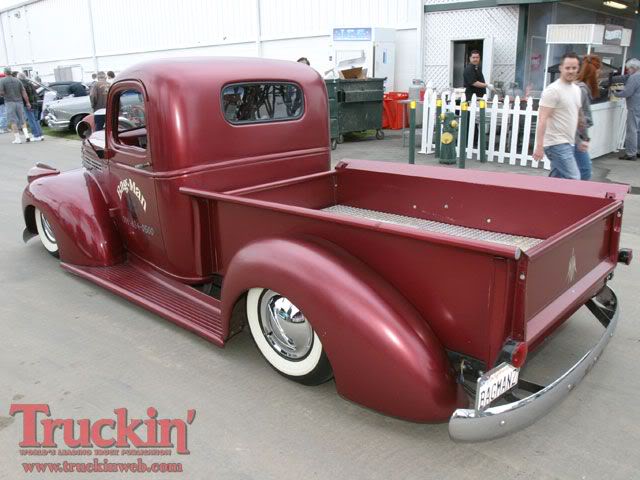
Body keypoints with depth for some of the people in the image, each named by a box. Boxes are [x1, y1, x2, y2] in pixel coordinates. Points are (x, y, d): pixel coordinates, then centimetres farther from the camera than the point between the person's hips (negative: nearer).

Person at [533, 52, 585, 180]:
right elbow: (543, 119, -17)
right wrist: (539, 146, -23)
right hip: (557, 144, -9)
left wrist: (582, 139, 21)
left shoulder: (577, 89, 15)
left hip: (569, 143, 9)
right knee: (574, 180, -12)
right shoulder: (553, 90, -12)